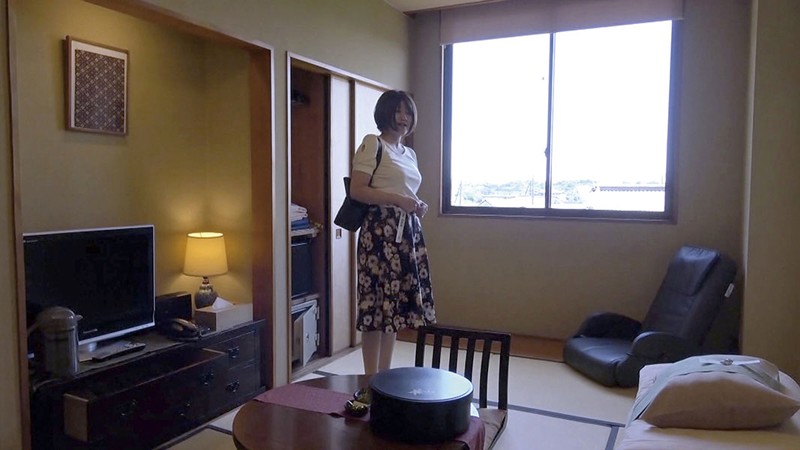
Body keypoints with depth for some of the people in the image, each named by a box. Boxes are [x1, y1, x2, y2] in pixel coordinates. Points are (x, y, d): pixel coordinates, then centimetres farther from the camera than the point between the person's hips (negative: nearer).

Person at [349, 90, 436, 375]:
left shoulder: (409, 153, 20)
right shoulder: (373, 143, -4)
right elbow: (356, 190, -13)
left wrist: (418, 206, 7)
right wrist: (397, 199, -18)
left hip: (408, 232, 8)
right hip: (382, 231, -8)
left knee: (396, 302, 9)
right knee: (376, 303, -7)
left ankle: (386, 374, 20)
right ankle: (372, 379, 3)